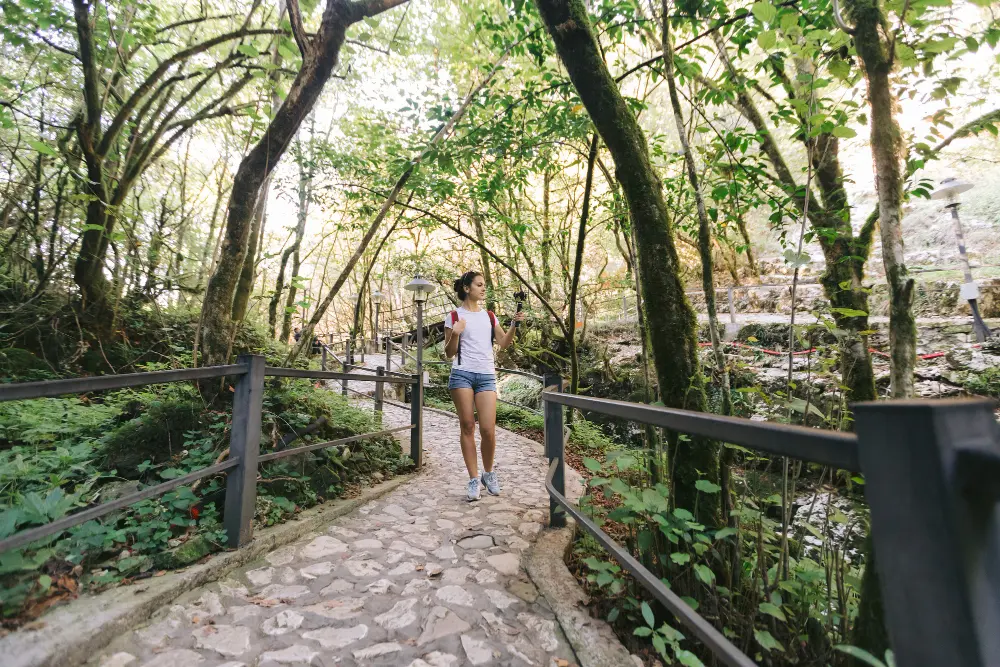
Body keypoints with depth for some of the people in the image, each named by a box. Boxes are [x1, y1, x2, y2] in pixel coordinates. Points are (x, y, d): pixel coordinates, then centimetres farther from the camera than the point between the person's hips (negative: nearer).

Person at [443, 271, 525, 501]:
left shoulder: (489, 315, 15)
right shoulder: (454, 316, 4)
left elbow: (503, 343, 7)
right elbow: (449, 353, 4)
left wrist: (514, 324, -7)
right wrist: (455, 335, -14)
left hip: (487, 376, 2)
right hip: (462, 374, -2)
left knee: (488, 429, -4)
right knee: (468, 427, 2)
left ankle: (488, 473, 22)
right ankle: (474, 479, 14)